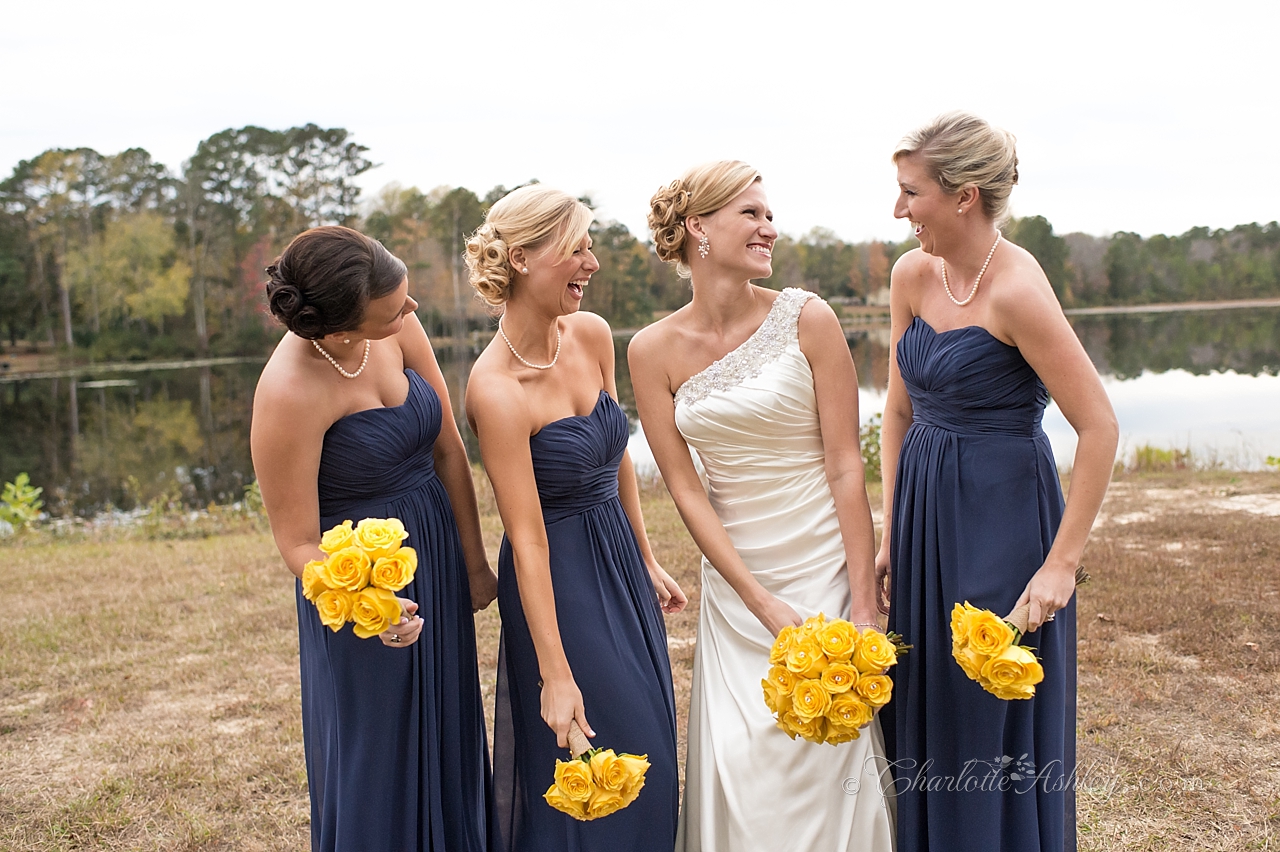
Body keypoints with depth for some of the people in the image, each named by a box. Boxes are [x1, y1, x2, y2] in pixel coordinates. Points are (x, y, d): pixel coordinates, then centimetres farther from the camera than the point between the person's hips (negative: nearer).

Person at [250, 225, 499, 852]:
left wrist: (474, 565, 3)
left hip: (439, 558, 6)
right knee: (378, 758, 10)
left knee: (447, 737, 21)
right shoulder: (288, 394, -26)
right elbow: (299, 542, -17)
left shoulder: (397, 329, -10)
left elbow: (448, 450, -1)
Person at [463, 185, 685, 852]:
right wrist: (555, 677, -19)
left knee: (650, 738, 20)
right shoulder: (497, 389, -24)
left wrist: (647, 561, 15)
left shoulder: (592, 335, -3)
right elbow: (527, 540, -22)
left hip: (620, 556, 7)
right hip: (559, 578, -7)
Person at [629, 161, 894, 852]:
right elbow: (685, 488, -3)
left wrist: (864, 606, -11)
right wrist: (761, 602, -10)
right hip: (733, 578, 2)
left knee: (823, 759, 4)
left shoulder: (806, 319, -9)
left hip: (824, 566, -1)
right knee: (736, 764, 5)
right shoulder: (653, 351, -4)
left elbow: (846, 466, -9)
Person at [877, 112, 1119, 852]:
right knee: (921, 717, 17)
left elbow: (1100, 428, -19)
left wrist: (1063, 562, -18)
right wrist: (890, 532, 7)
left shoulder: (1015, 290, -19)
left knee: (996, 729, 7)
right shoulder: (913, 275, 2)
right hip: (926, 515, 7)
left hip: (1002, 521, -7)